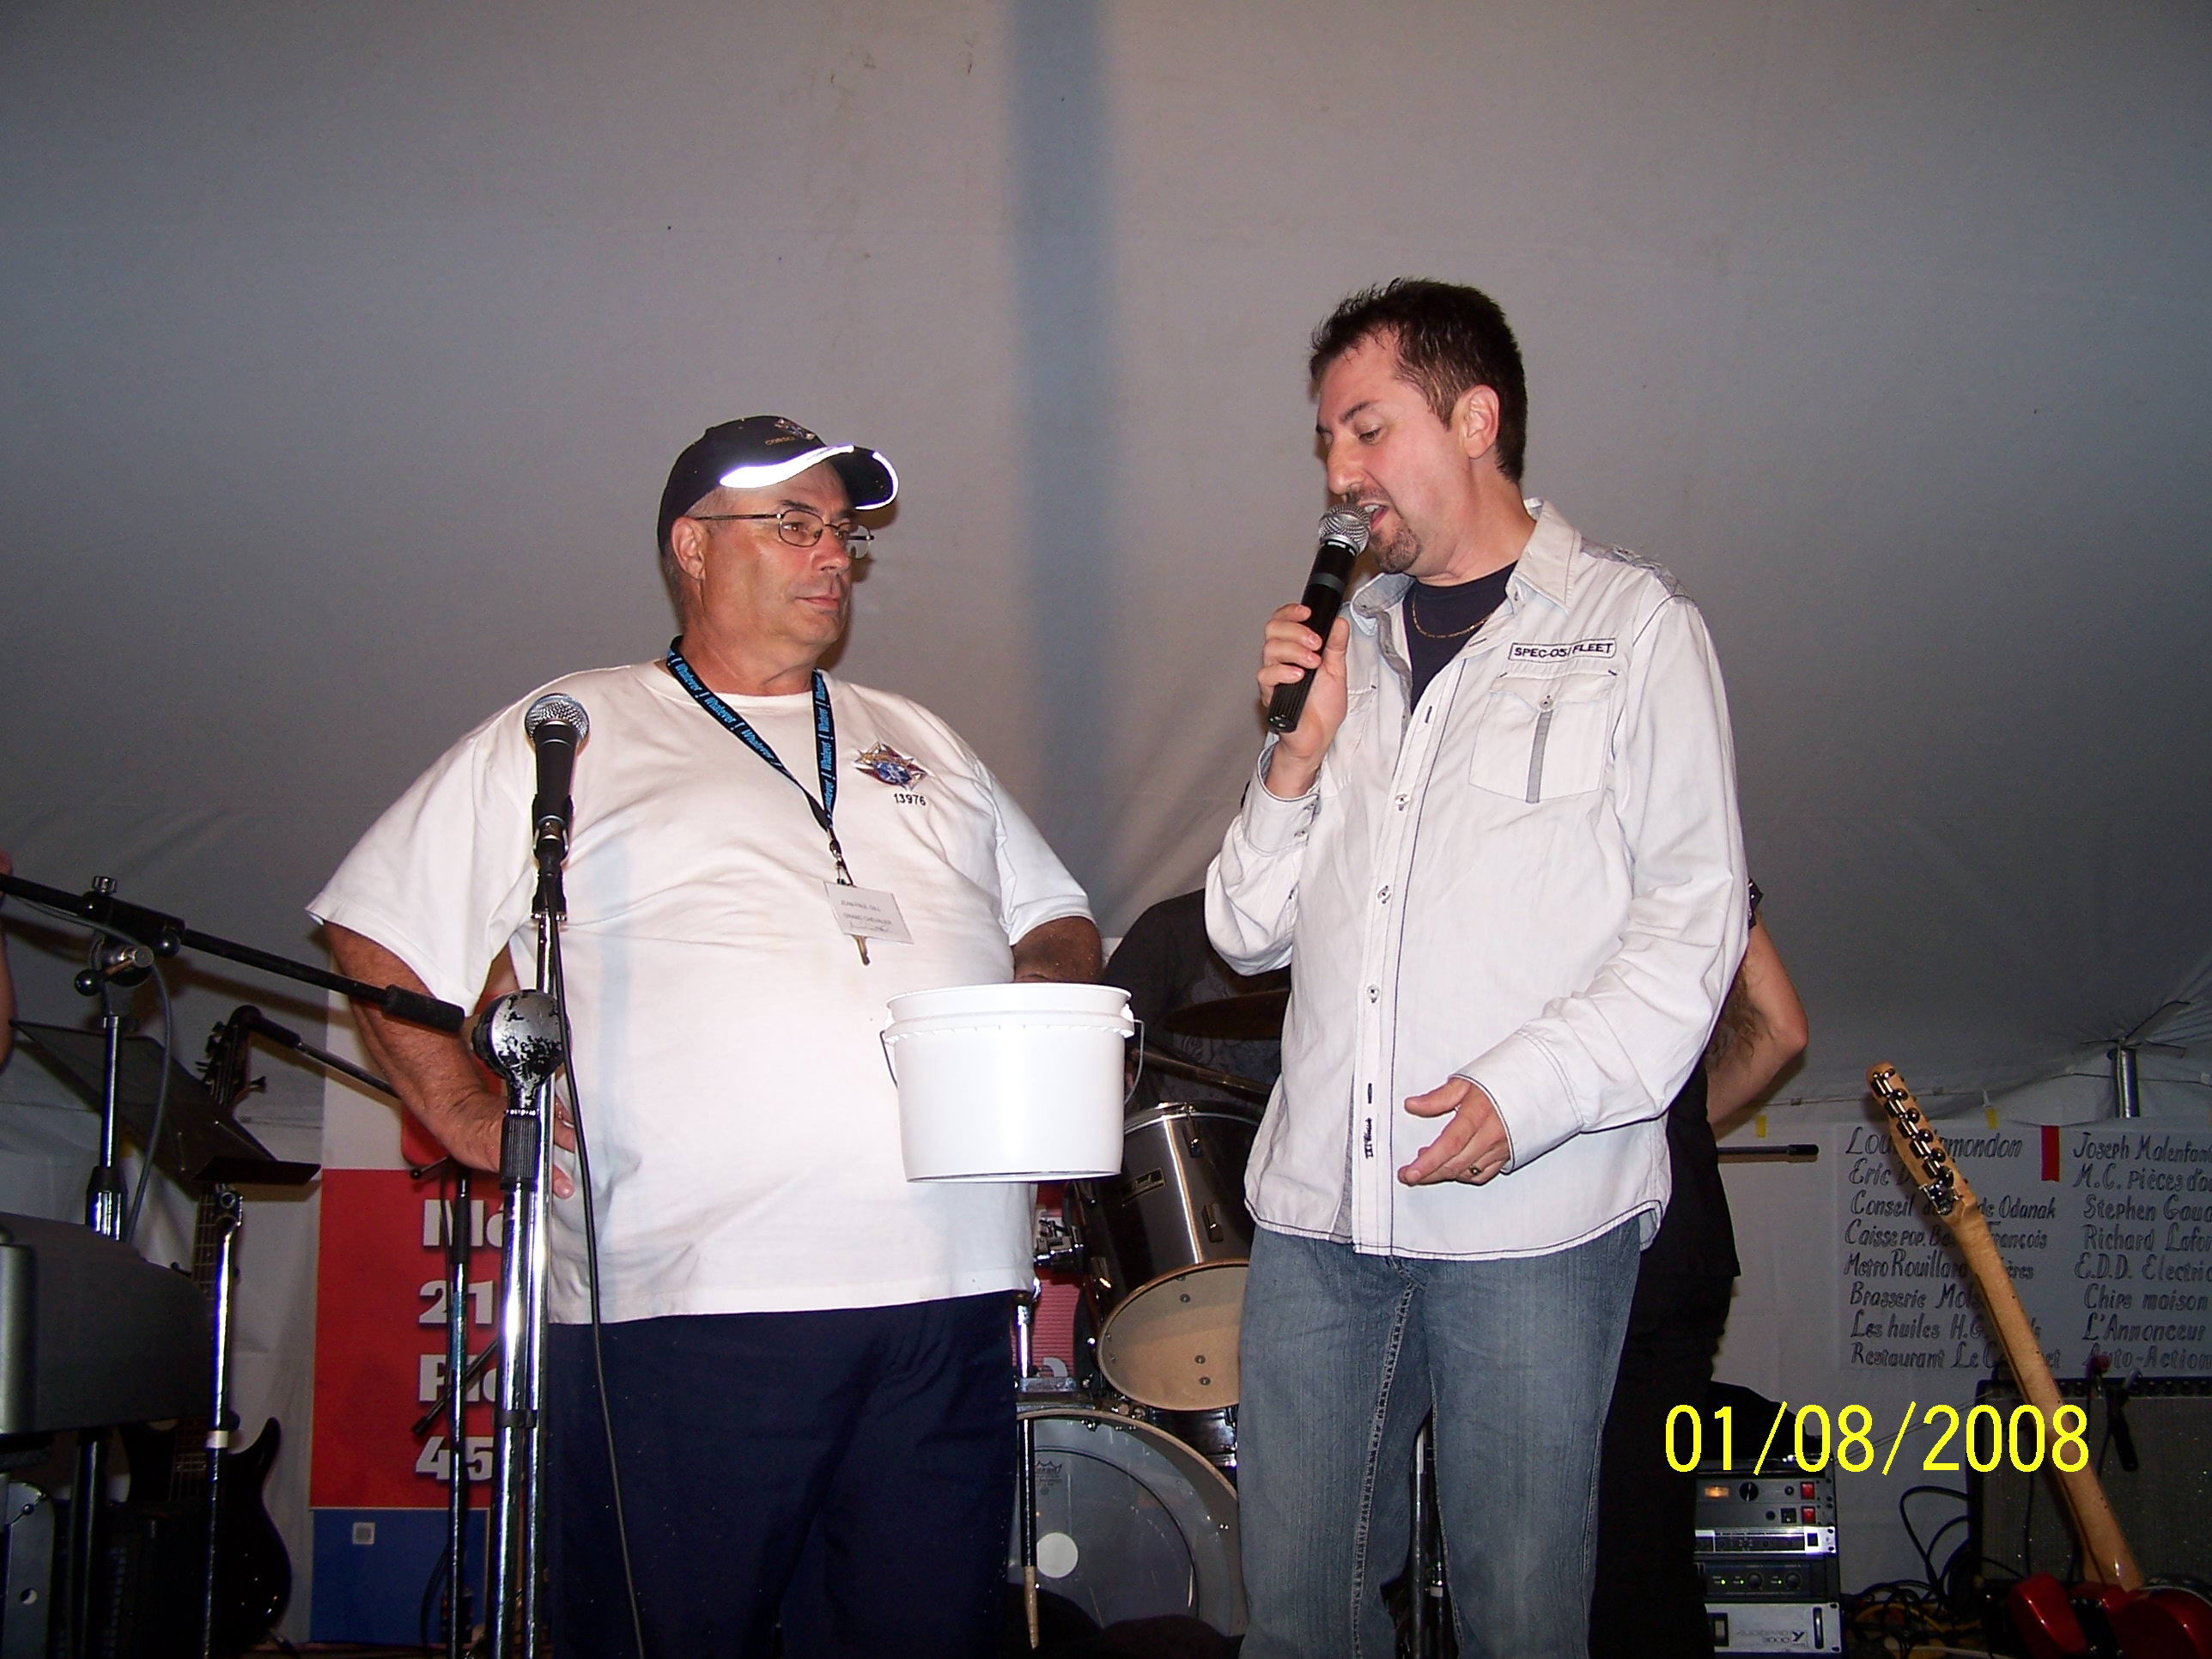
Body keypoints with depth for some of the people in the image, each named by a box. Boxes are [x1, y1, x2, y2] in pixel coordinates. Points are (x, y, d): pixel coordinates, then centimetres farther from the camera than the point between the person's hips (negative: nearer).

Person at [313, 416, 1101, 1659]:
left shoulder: (924, 748, 22)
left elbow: (1061, 924, 26)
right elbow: (375, 933, 8)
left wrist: (1044, 988, 4)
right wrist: (468, 1115, -2)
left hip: (946, 1304, 4)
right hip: (685, 1311, -4)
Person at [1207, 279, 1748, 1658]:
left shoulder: (1634, 626, 4)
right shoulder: (1343, 641, 17)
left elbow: (1695, 917, -3)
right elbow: (1252, 929, 15)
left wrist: (1532, 1091, -15)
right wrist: (1302, 753, -1)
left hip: (1535, 1217, -4)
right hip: (1317, 1208, 5)